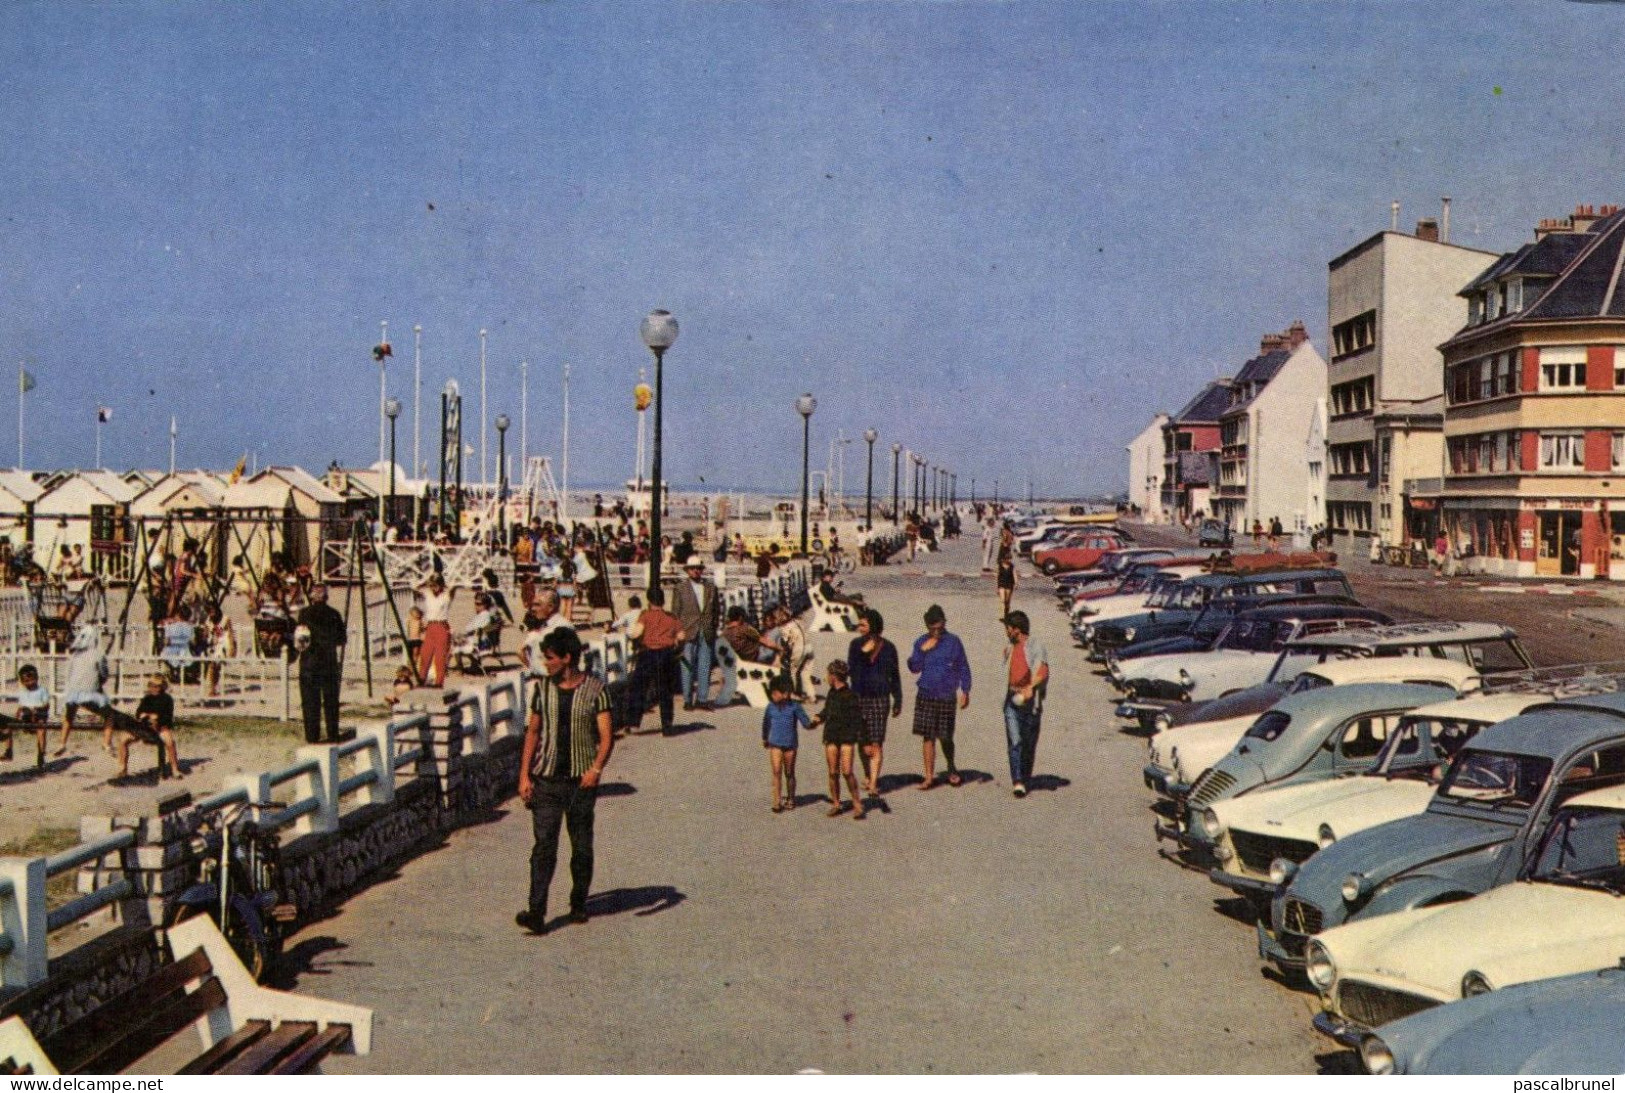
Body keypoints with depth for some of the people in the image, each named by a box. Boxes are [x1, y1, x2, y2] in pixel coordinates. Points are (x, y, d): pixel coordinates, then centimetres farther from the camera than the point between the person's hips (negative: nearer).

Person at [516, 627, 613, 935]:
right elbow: (532, 732, 11)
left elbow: (606, 736, -6)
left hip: (581, 781, -1)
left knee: (582, 846, 9)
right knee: (544, 845, -7)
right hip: (546, 779, 1)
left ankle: (579, 903, 26)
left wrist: (596, 767, -23)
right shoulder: (543, 688, 6)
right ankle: (536, 912, -12)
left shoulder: (594, 689, -3)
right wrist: (524, 775, 4)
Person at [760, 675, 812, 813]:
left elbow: (805, 721, -4)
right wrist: (764, 738, 29)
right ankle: (777, 801, -8)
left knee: (789, 773, 9)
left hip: (790, 744, 0)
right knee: (777, 772, -10)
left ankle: (790, 799, 25)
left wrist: (810, 724, -26)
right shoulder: (771, 707, 3)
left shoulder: (794, 706, -3)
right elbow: (766, 723, 18)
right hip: (775, 744, 0)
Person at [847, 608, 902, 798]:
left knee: (876, 742, -7)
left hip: (880, 698, -1)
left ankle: (873, 782, -8)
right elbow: (851, 670, -1)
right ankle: (868, 776, 27)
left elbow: (895, 676, 9)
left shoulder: (888, 647, 3)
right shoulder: (856, 645, 5)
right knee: (863, 741, 7)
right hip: (860, 697, 1)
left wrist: (898, 701, 9)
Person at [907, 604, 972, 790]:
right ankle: (929, 776, 7)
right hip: (925, 696, 2)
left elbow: (963, 668, 6)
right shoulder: (921, 642, 5)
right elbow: (914, 668, 2)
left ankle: (951, 768, 30)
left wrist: (965, 691, 2)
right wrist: (923, 651, -12)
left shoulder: (953, 641, 0)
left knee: (946, 737, 5)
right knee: (927, 736, 0)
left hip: (946, 697, -2)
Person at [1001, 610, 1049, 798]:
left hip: (1030, 700, -4)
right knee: (1015, 742, -10)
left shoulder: (1036, 648, -7)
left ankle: (1025, 779, 21)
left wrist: (1030, 687, -33)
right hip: (1012, 700, 4)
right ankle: (1017, 782, -15)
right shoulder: (1010, 649, 14)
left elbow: (1043, 672, -21)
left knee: (1029, 743, 6)